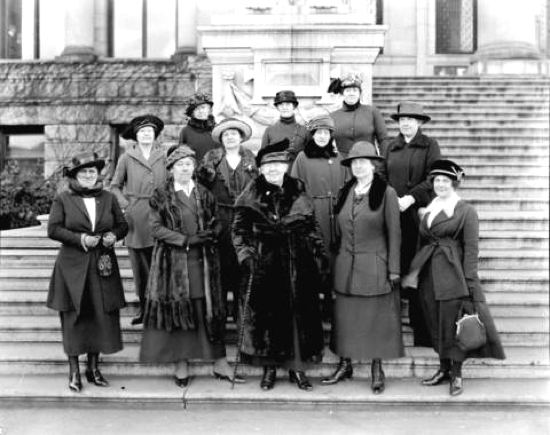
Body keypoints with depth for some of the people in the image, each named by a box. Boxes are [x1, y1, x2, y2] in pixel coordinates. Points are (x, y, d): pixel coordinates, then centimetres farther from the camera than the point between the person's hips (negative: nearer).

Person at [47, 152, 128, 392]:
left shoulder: (108, 198, 9)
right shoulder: (62, 199, 0)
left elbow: (122, 225, 14)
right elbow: (53, 229, -6)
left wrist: (114, 235, -8)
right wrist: (79, 239, -17)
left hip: (103, 267, 3)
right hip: (73, 267, -3)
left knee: (102, 317, 5)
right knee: (74, 318, 1)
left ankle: (93, 367, 20)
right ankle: (74, 370, 13)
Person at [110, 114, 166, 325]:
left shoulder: (164, 156, 5)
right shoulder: (127, 158, 5)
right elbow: (115, 185, 10)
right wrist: (125, 204, -3)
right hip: (135, 217, 0)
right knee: (139, 265, 3)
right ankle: (143, 306, 14)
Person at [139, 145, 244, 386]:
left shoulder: (204, 194, 12)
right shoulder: (161, 195, 3)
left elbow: (216, 225, 11)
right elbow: (156, 228, -6)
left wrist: (206, 236, -11)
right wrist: (185, 240, -15)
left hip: (203, 260, 3)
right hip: (173, 262, -2)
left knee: (210, 309, 2)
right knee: (177, 309, 0)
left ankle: (220, 363, 8)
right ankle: (181, 364, 11)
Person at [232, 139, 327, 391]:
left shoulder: (298, 193, 6)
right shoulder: (252, 196, 0)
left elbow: (312, 228, 10)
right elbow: (239, 229, 1)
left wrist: (319, 254, 5)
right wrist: (246, 255, -10)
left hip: (298, 264, 2)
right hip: (264, 265, -2)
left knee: (300, 313, 5)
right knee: (265, 314, 2)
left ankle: (297, 368, 18)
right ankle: (269, 368, 16)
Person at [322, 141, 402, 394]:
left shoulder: (386, 193, -5)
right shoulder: (345, 192, 8)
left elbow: (394, 234, -6)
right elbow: (339, 231, 12)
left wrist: (393, 270, -8)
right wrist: (335, 261, 8)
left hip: (374, 268, -4)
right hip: (346, 268, 4)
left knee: (377, 320, 4)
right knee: (345, 318, 8)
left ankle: (377, 370, 17)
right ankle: (345, 366, 21)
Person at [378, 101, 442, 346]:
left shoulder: (430, 146, 4)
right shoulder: (391, 147, 16)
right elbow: (382, 176, 11)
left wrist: (410, 198, -14)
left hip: (419, 213, -3)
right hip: (392, 214, 3)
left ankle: (423, 331, 4)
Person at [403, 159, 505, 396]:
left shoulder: (466, 211, -4)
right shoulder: (428, 210, 14)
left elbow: (471, 248, -7)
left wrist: (469, 281, -13)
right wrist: (414, 271, 12)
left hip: (452, 276, -6)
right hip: (429, 276, 6)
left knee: (451, 325, -2)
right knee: (435, 324, 11)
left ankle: (456, 374, 11)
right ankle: (443, 369, 25)